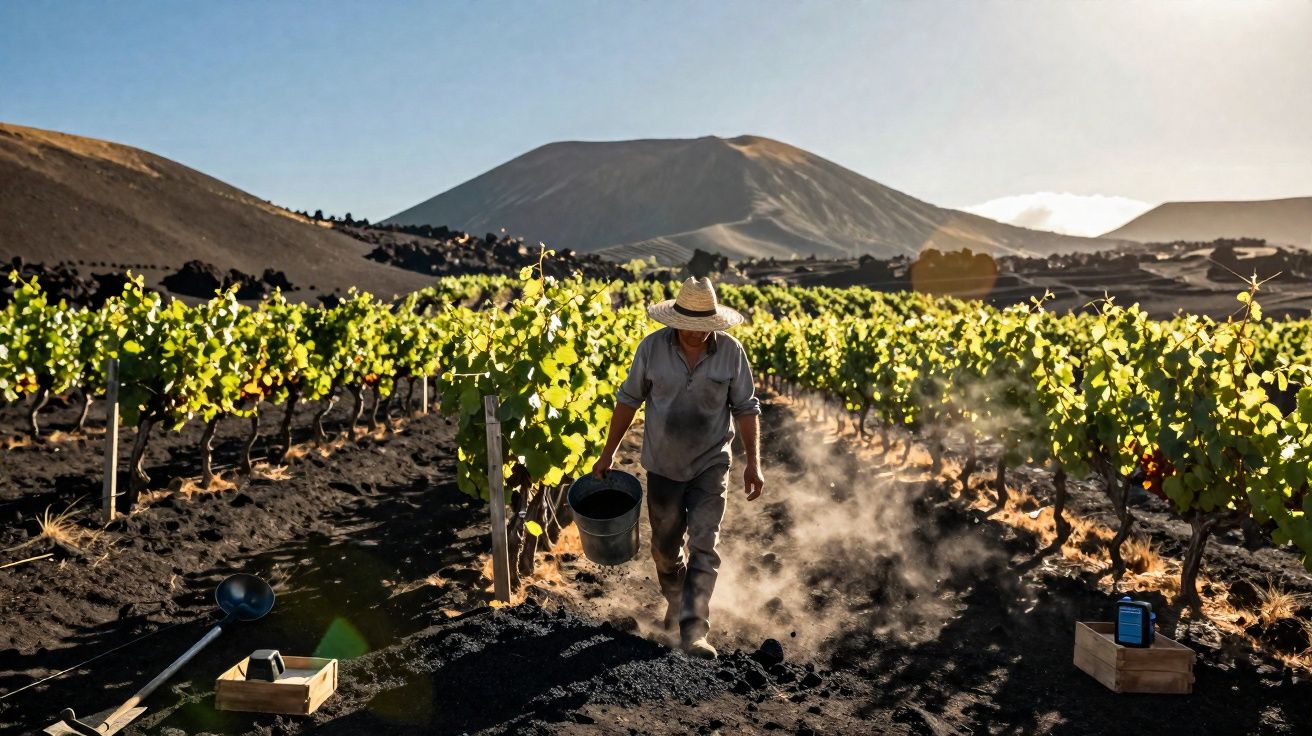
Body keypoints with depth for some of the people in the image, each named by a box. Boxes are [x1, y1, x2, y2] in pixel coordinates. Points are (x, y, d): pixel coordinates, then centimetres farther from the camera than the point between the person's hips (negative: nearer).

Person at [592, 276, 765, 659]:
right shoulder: (652, 347, -11)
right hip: (663, 465, 1)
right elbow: (628, 400, 1)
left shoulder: (730, 351, -10)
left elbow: (746, 408, -1)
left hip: (710, 465, -1)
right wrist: (608, 453, 2)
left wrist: (753, 463, -6)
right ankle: (675, 601, 43)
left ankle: (693, 630, -7)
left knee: (704, 546, -10)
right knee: (665, 547, 15)